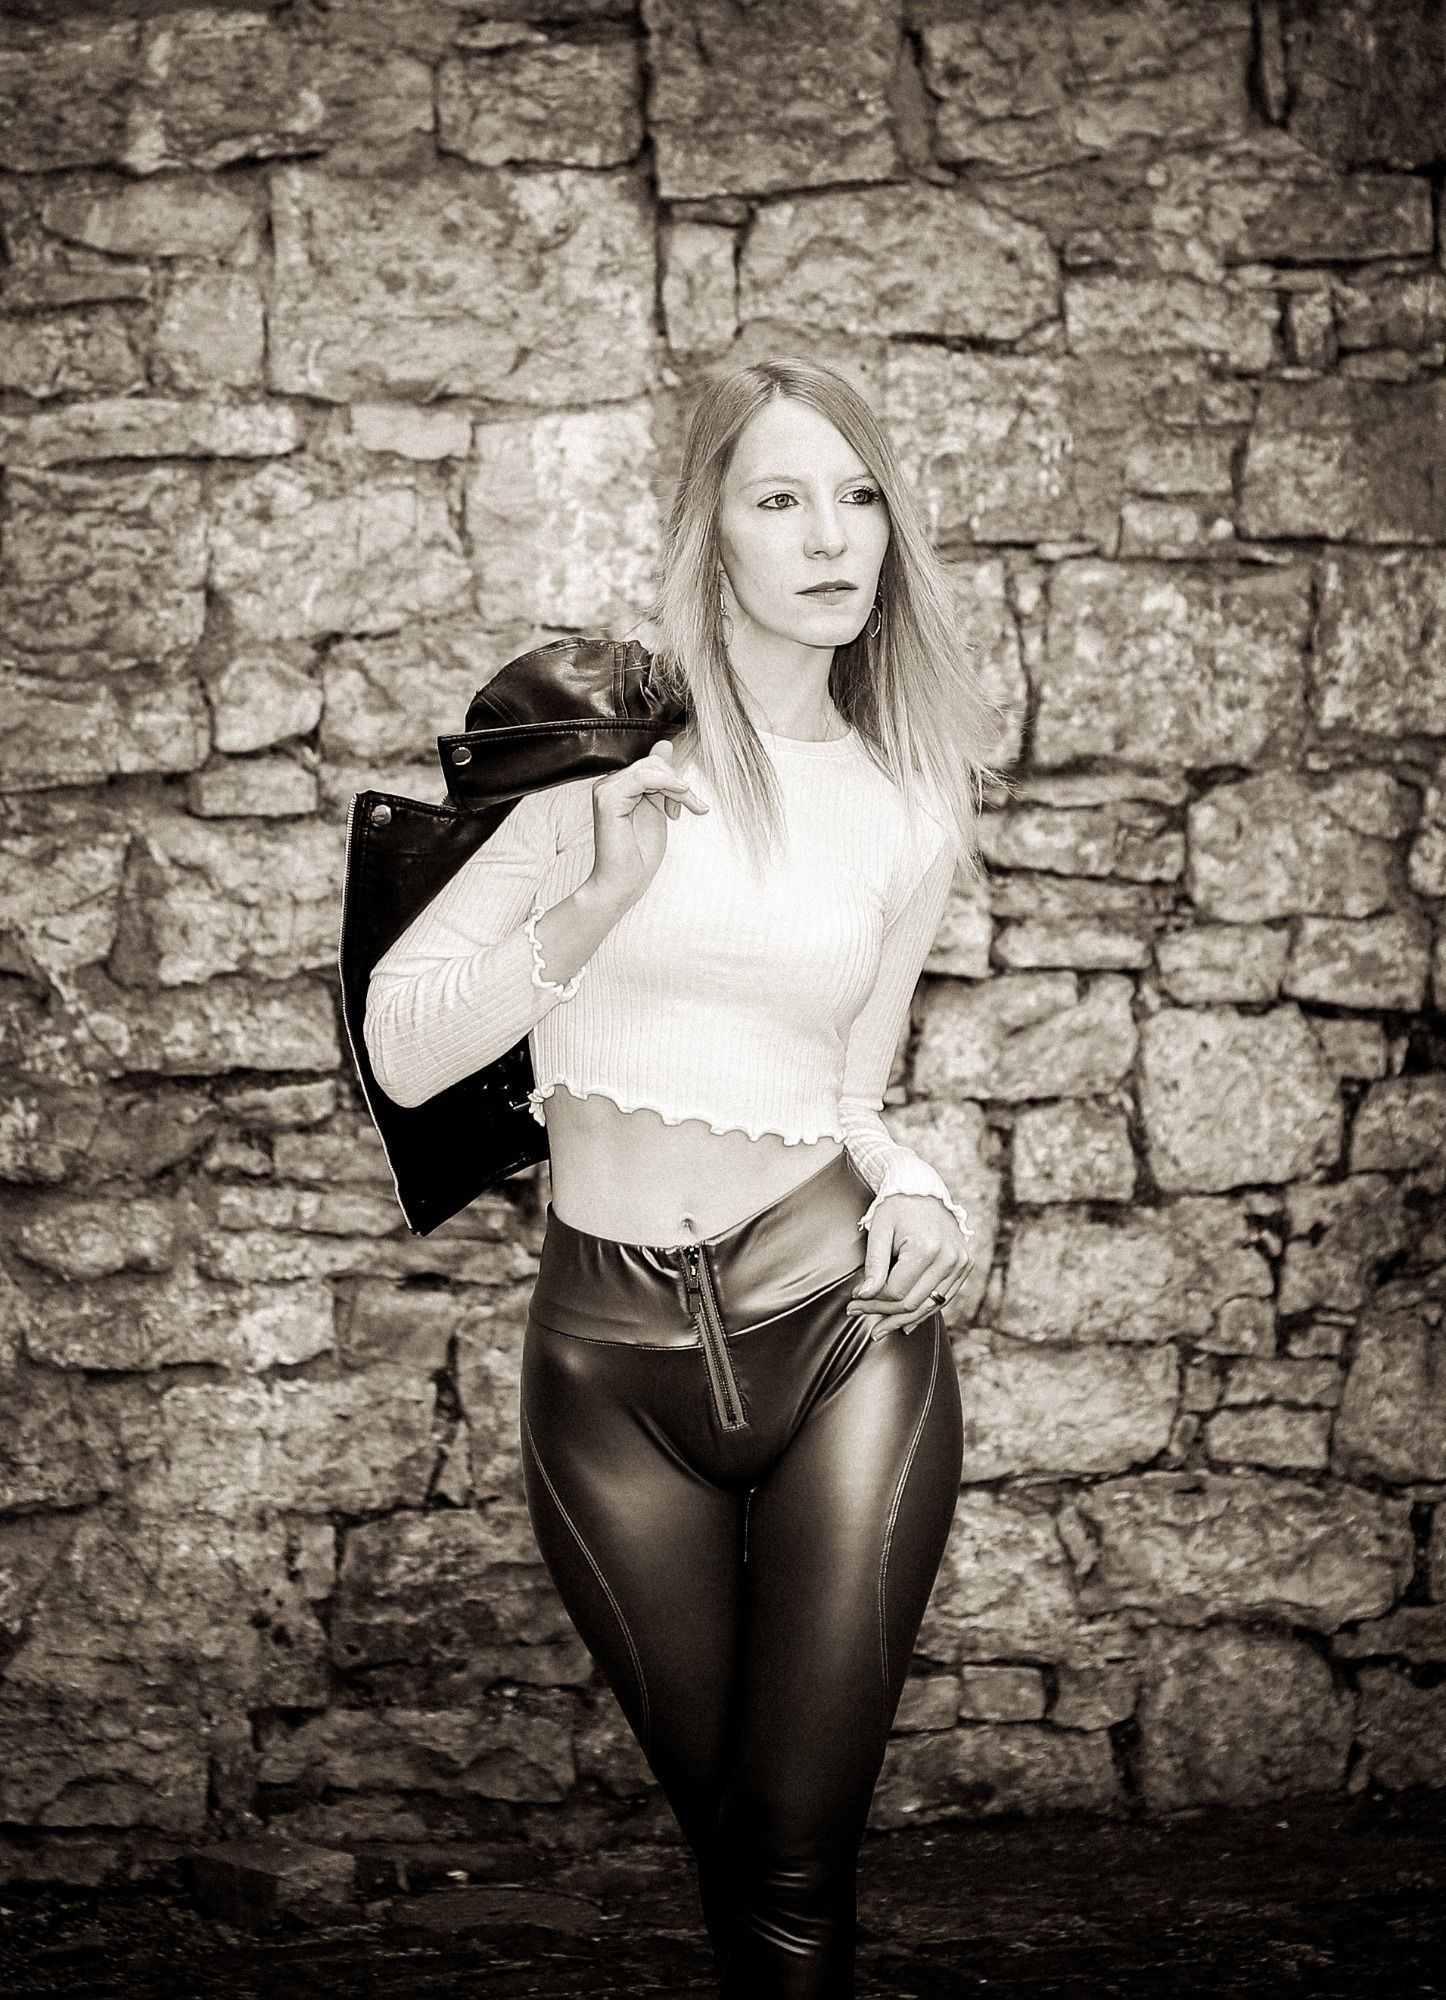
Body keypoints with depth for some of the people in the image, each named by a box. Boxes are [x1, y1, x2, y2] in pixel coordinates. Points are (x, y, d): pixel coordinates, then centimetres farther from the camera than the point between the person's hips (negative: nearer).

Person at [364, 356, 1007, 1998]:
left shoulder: (911, 814, 6)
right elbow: (402, 1053, -7)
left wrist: (910, 1186, -3)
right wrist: (595, 905, -20)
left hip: (842, 1333, 1)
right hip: (611, 1362, -1)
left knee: (797, 1860, 3)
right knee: (721, 1834, 15)